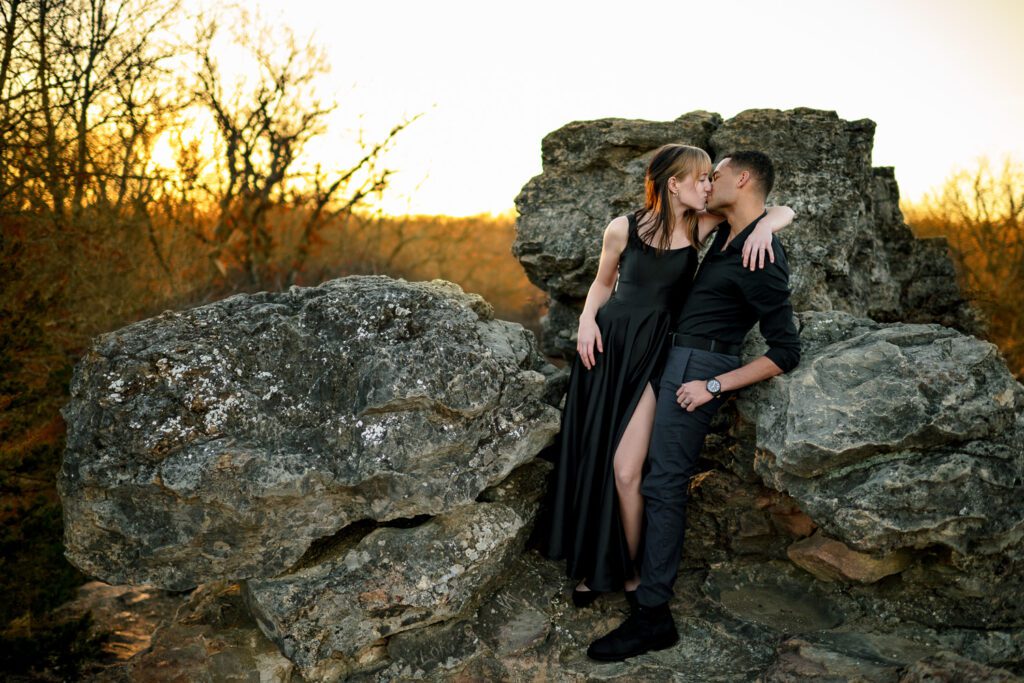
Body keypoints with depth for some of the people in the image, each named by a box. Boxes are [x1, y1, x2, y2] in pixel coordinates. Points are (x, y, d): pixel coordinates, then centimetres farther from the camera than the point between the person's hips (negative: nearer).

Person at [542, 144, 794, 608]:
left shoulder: (702, 226, -1)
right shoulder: (623, 228, -3)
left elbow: (785, 212, 2)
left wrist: (763, 225, -20)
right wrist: (587, 319, -5)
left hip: (652, 354, -1)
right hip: (605, 346, 1)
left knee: (626, 470, -10)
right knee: (590, 457, 8)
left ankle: (626, 571, 13)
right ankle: (590, 565, 28)